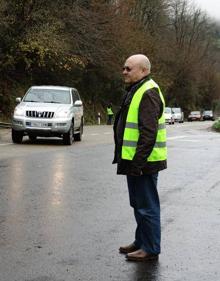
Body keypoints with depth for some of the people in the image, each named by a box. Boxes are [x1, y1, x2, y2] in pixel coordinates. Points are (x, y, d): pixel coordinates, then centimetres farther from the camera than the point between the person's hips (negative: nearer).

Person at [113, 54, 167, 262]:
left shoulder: (148, 93, -17)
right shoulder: (135, 91, 17)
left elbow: (149, 133, -24)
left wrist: (138, 162, -25)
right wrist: (129, 159, 22)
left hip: (143, 162, -11)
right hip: (134, 160, 11)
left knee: (147, 206, -2)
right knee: (139, 204, 19)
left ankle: (150, 249, 8)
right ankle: (141, 242, 31)